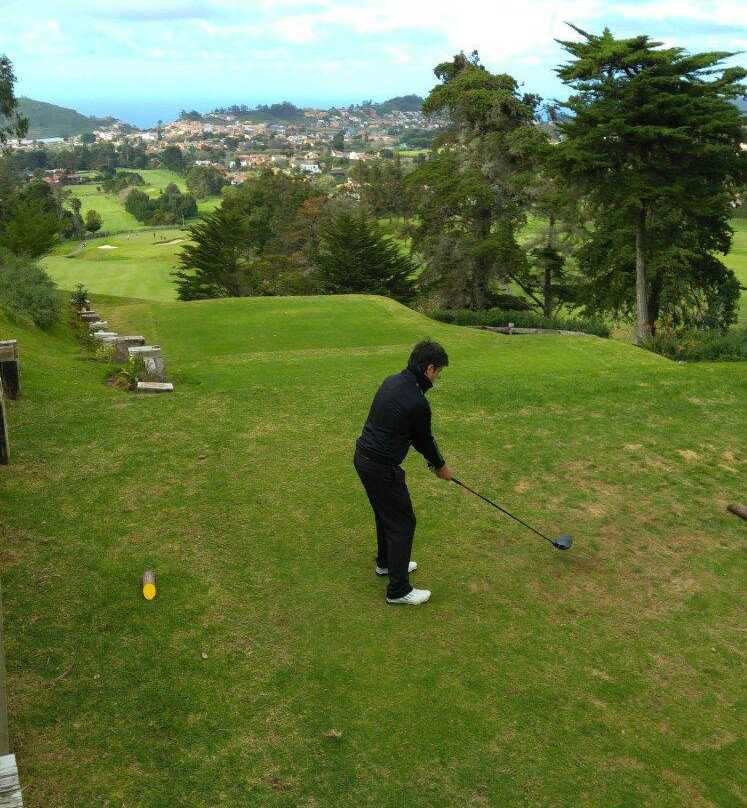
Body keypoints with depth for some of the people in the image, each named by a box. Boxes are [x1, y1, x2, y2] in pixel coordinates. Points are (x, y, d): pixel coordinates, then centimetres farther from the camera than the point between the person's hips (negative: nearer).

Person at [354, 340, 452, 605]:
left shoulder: (392, 381, 5)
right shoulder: (417, 402, -23)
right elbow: (424, 439, -6)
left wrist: (433, 459, 18)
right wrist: (441, 466, 14)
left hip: (363, 456, 9)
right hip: (382, 468, -9)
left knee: (385, 514, 26)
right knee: (402, 522, 2)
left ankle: (386, 562, 45)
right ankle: (398, 590, 10)